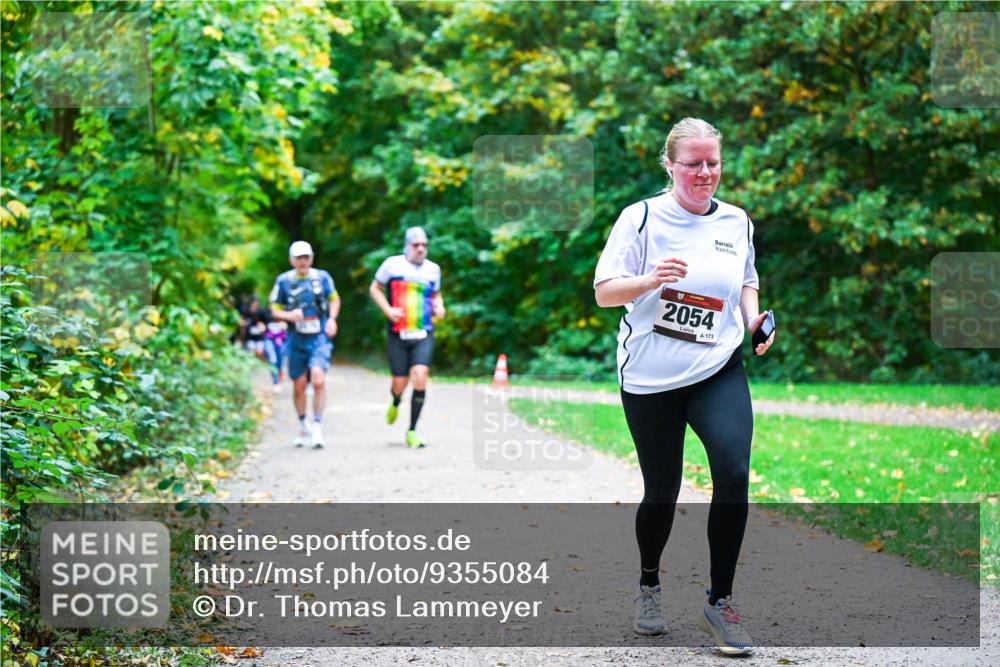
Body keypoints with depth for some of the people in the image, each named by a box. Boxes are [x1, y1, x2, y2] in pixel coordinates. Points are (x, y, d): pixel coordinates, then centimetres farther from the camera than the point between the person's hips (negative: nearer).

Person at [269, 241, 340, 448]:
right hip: (297, 340, 1)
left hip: (320, 338, -1)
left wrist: (332, 319, 1)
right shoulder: (284, 281, 0)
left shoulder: (322, 277, 2)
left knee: (318, 379, -20)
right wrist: (289, 315, -16)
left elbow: (334, 299, 18)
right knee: (299, 387, 8)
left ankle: (317, 426, -11)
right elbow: (275, 310, 5)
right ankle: (303, 426, 30)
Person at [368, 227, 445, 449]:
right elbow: (375, 288, 9)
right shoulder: (393, 264, -1)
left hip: (424, 335, 1)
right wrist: (388, 310, -6)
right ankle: (395, 403, 42)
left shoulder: (433, 269, 9)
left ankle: (412, 432, -5)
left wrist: (439, 306, 3)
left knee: (420, 378, -16)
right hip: (398, 334, -1)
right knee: (400, 384, 1)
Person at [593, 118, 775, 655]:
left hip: (719, 373, 2)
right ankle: (648, 586, 36)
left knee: (733, 473, -19)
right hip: (650, 378, -2)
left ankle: (719, 602, -7)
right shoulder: (641, 217, -5)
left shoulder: (737, 222, 6)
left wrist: (754, 319, 1)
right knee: (662, 490, 8)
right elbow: (603, 291, -7)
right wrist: (650, 281, -26)